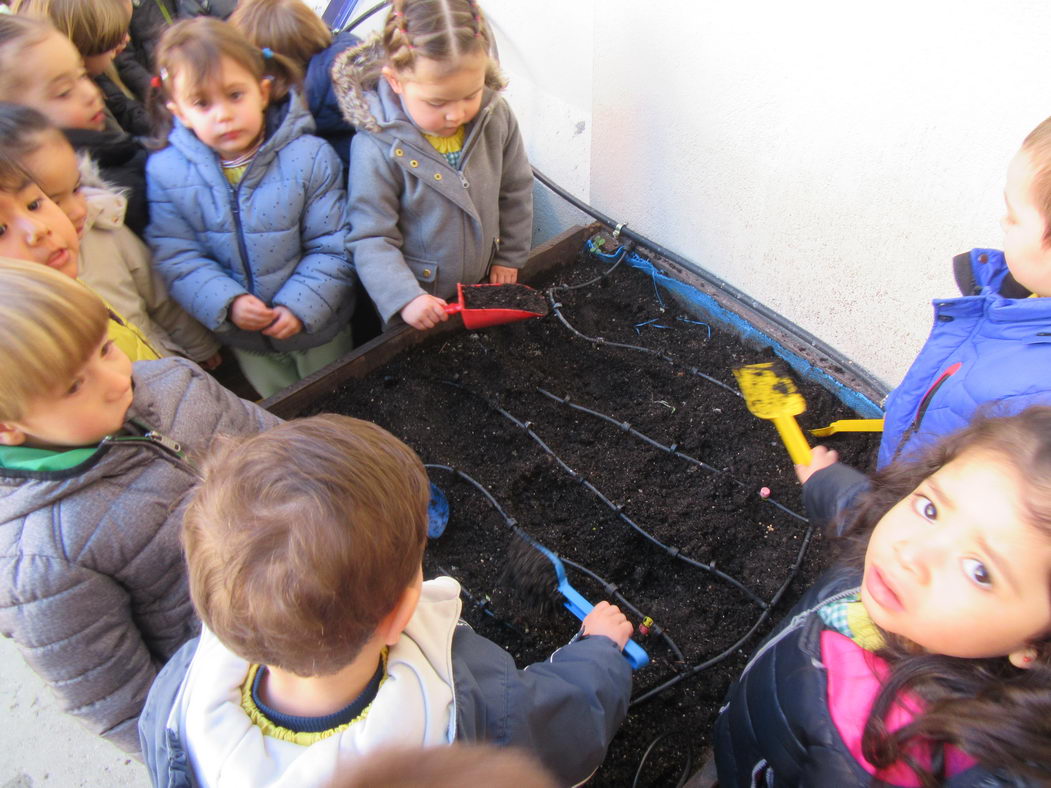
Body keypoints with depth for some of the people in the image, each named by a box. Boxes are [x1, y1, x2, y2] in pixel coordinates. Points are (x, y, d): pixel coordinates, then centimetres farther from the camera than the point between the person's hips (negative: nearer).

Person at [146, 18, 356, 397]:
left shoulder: (309, 158, -18)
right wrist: (227, 302, -28)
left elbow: (333, 247, -15)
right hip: (242, 336, 2)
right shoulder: (166, 171, -13)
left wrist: (300, 305, -24)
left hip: (316, 322, -2)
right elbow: (176, 257, -13)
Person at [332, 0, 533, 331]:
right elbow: (371, 238, -20)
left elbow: (515, 190, 4)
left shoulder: (495, 117, -11)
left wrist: (509, 257, 7)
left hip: (485, 291, 4)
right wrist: (405, 298, -31)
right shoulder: (378, 146, -23)